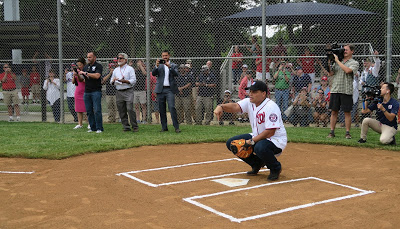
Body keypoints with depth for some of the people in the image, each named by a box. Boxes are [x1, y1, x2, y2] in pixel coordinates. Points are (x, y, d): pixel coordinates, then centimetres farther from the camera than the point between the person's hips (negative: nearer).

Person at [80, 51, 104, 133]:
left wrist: (85, 73, -14)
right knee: (89, 111, 6)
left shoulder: (98, 66, -3)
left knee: (97, 110, -8)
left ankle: (99, 128, -3)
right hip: (87, 92, 6)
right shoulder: (86, 67, 16)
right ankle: (92, 128, 13)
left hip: (96, 91, -6)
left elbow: (97, 76, -19)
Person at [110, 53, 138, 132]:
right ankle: (126, 127, 10)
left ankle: (134, 126, -5)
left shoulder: (130, 69, 4)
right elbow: (111, 82, 21)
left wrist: (125, 81, -17)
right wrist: (113, 81, -2)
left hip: (128, 91, -5)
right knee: (121, 111, 2)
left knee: (130, 109, -13)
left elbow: (133, 80, -4)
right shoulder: (115, 70, 20)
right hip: (119, 92, 5)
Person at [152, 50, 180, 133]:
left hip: (170, 89, -2)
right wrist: (156, 66, -21)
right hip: (160, 89, 2)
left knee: (172, 107, -13)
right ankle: (164, 127, 12)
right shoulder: (159, 65, 12)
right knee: (162, 109, 4)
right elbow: (153, 74, -4)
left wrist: (169, 67, -22)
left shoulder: (173, 65, 10)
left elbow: (176, 74, -8)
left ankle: (176, 127, -11)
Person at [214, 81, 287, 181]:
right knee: (231, 143, -2)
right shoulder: (249, 102, -2)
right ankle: (257, 164, 16)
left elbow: (270, 132, -28)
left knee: (260, 147, -40)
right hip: (257, 136, 8)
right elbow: (235, 107, -22)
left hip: (276, 139, -8)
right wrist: (221, 107, -42)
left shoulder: (271, 107, -23)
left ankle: (276, 168, -6)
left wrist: (252, 141, -28)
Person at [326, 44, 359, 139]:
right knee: (334, 111, 5)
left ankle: (347, 133, 7)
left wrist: (337, 60, -11)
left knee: (347, 112, 0)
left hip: (346, 91, -4)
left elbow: (348, 70, -18)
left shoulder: (354, 63, 2)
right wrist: (329, 63, 0)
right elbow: (330, 74, 13)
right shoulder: (337, 62, 15)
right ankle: (332, 132, 11)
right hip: (335, 90, 4)